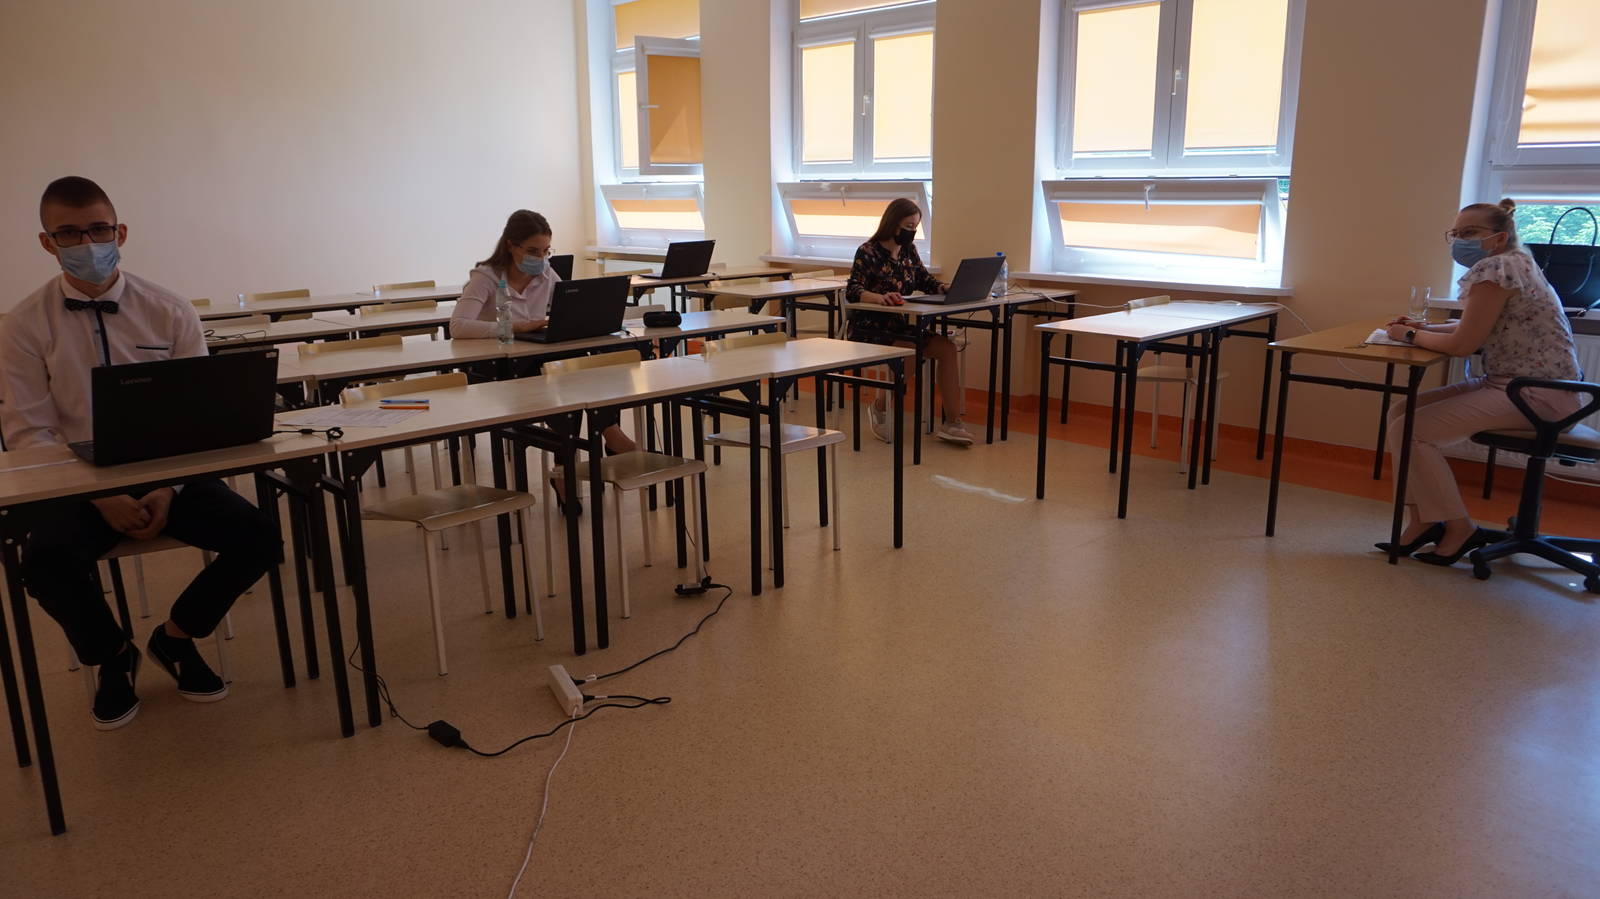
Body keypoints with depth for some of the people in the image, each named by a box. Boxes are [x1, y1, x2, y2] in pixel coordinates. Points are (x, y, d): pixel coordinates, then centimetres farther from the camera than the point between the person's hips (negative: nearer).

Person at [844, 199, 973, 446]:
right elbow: (852, 291, -20)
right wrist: (880, 298, -40)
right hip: (870, 329, -7)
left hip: (900, 326, 7)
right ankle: (879, 408, -6)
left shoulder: (909, 250, 10)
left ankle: (951, 422, -15)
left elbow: (926, 281, 15)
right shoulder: (868, 252, -10)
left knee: (948, 347, -16)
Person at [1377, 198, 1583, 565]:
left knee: (1410, 430, -16)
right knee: (1401, 414, 6)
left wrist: (1410, 335, -2)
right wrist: (1424, 328, 7)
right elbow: (1477, 329, 22)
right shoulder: (1511, 263, 14)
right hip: (1510, 383, 11)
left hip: (1539, 395, -11)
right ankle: (1423, 521, 7)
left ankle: (1459, 529, -2)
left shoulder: (1495, 268, -17)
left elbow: (1462, 344, -18)